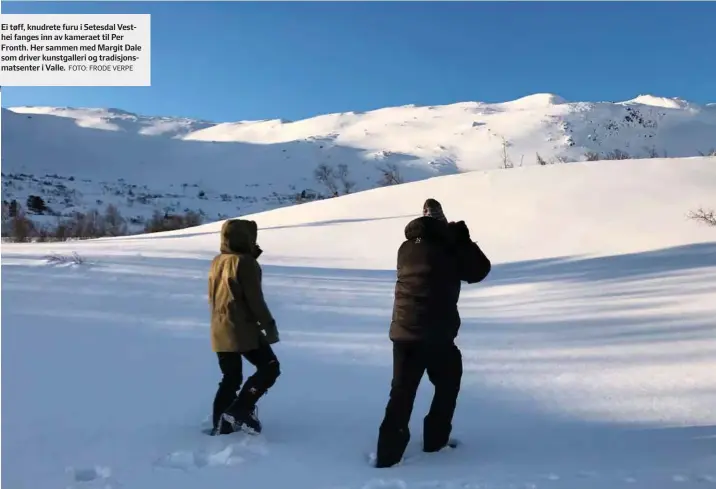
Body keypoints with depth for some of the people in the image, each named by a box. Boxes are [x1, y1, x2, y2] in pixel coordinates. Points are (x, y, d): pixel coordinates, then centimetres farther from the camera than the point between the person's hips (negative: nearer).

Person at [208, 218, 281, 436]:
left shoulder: (217, 261, 10)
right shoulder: (245, 262, -15)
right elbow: (255, 300, -14)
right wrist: (269, 325, -8)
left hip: (220, 330, 8)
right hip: (243, 329, -8)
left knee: (231, 378, 17)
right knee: (270, 367, 3)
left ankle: (221, 425, 18)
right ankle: (239, 411, -4)